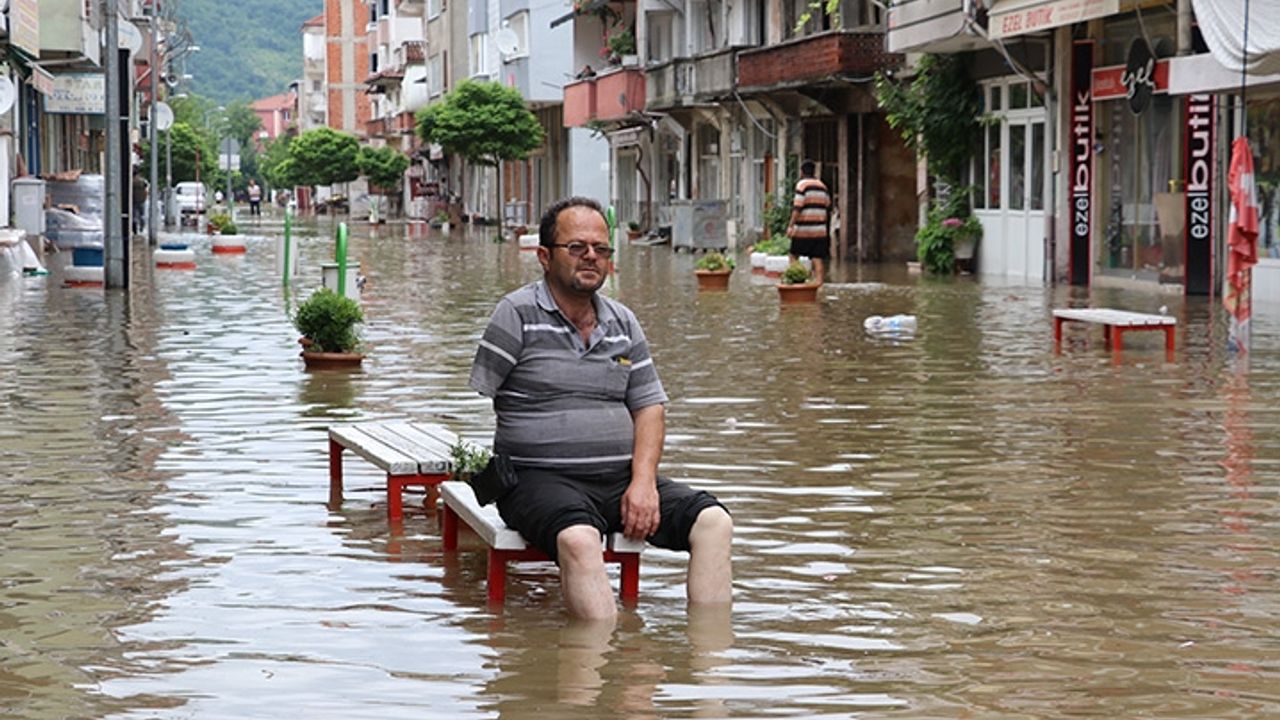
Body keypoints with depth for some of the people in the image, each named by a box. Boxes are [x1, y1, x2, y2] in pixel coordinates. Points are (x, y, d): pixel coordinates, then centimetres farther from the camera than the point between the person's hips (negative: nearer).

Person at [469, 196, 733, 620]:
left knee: (713, 522, -14)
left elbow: (649, 407, 13)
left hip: (620, 479, 6)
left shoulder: (623, 324, 16)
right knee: (579, 540, -38)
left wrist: (643, 482, -3)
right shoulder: (517, 314, 0)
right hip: (540, 478, -6)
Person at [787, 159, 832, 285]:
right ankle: (819, 282, -4)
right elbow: (828, 207, 16)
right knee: (818, 259, 2)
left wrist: (791, 226, -15)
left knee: (794, 255, 10)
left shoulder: (802, 185, -7)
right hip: (820, 230, 5)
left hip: (803, 229, -5)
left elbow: (797, 207, -15)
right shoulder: (822, 186, 12)